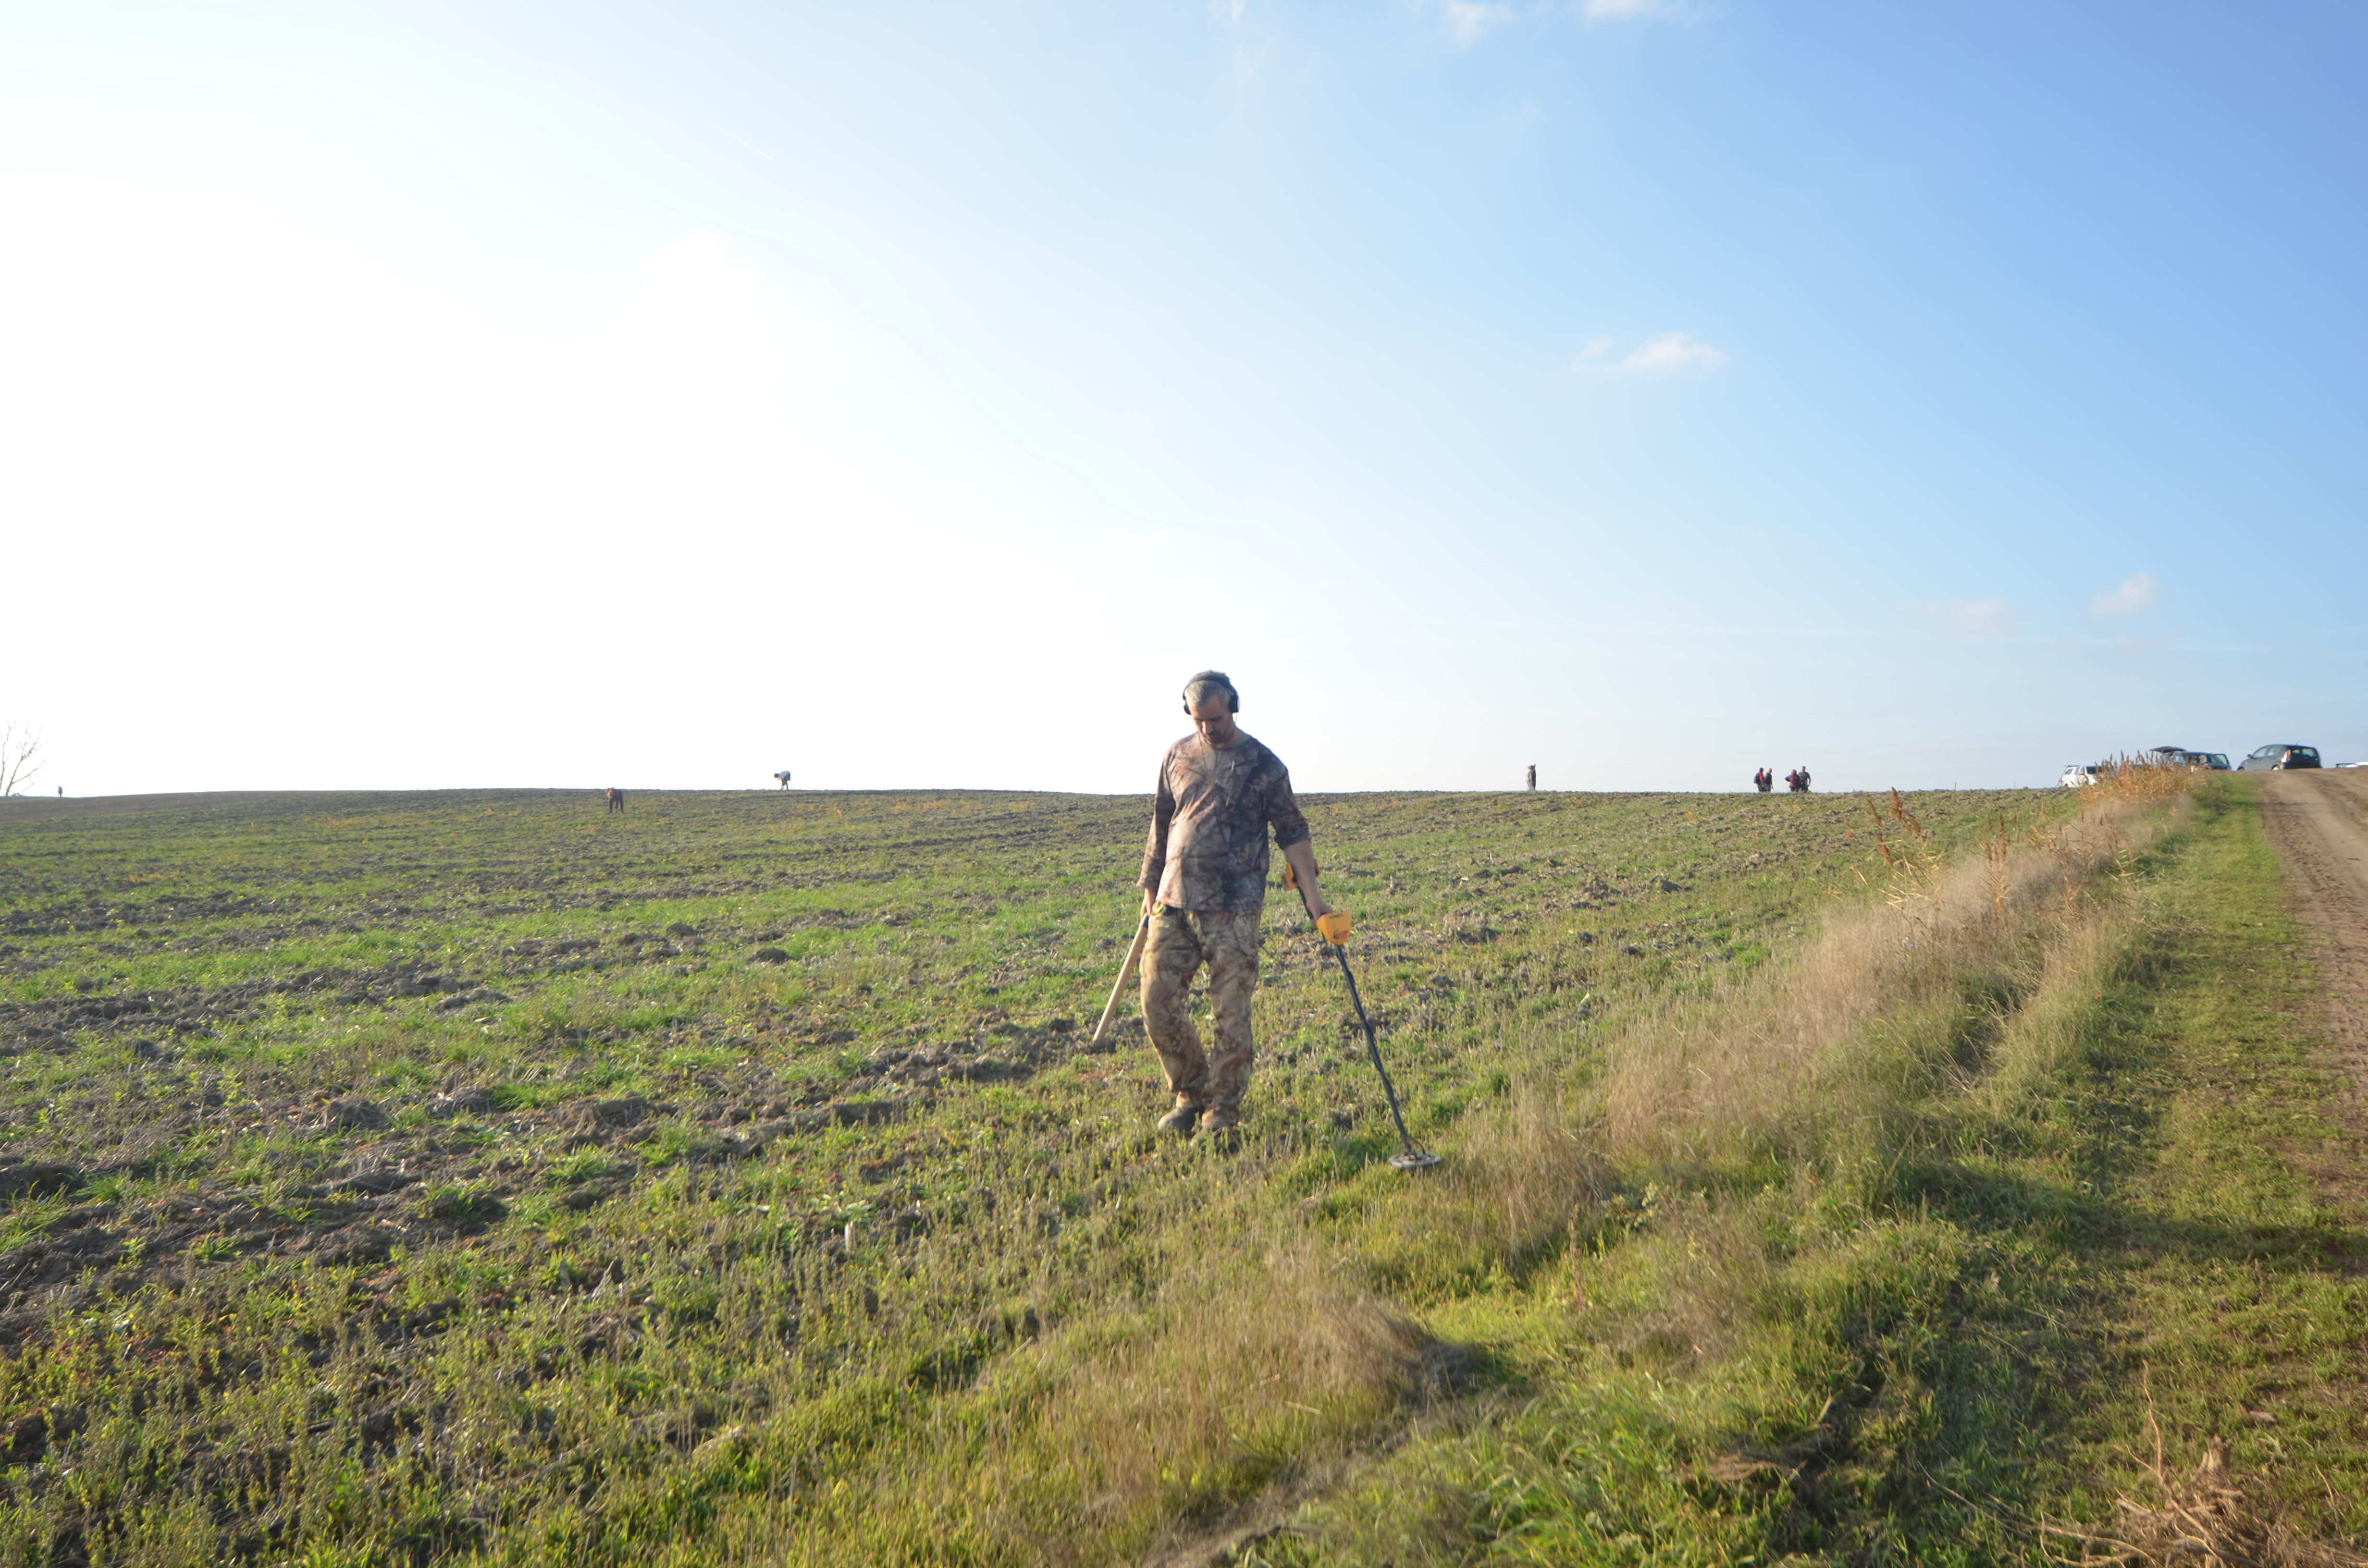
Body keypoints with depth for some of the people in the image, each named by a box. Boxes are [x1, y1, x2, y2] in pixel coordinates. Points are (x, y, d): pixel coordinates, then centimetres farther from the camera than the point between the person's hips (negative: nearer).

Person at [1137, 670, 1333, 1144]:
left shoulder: (1263, 766, 0)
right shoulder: (1178, 757, 11)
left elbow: (1293, 832, 2)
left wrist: (1311, 895, -6)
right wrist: (1150, 887, 21)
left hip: (1232, 910, -4)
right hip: (1173, 905, 4)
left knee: (1231, 1016, -3)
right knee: (1159, 1003, 2)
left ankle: (1222, 1114, 10)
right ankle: (1192, 1095, 22)